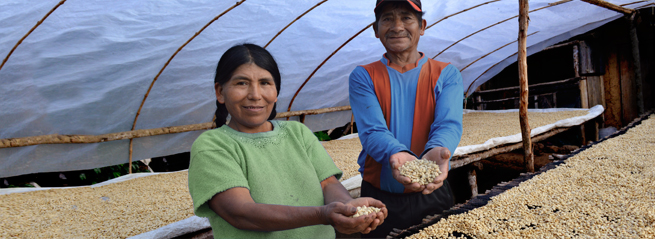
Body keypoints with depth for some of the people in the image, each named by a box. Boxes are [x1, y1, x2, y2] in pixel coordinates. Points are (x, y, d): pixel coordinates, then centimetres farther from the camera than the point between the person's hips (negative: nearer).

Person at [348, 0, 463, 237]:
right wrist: (397, 154, -39)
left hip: (432, 193, 1)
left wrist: (436, 151, -40)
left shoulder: (447, 74, 0)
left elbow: (449, 124, -16)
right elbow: (371, 131, -17)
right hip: (378, 197, 0)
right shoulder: (363, 76, -2)